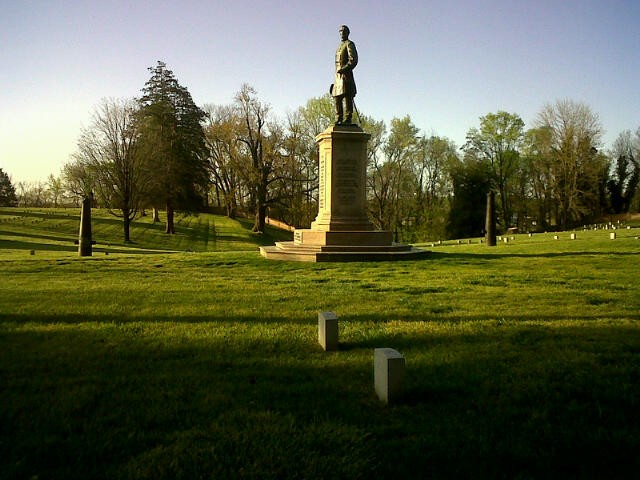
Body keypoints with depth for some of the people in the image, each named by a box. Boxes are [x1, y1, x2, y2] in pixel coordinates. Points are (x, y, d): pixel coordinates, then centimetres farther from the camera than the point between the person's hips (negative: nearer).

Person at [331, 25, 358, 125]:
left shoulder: (349, 44, 0)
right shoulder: (340, 46, 26)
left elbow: (353, 60, -13)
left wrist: (344, 69, -22)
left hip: (346, 75, -9)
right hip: (338, 76, 9)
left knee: (347, 97, -12)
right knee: (337, 98, 6)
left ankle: (347, 120, -16)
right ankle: (339, 120, 8)